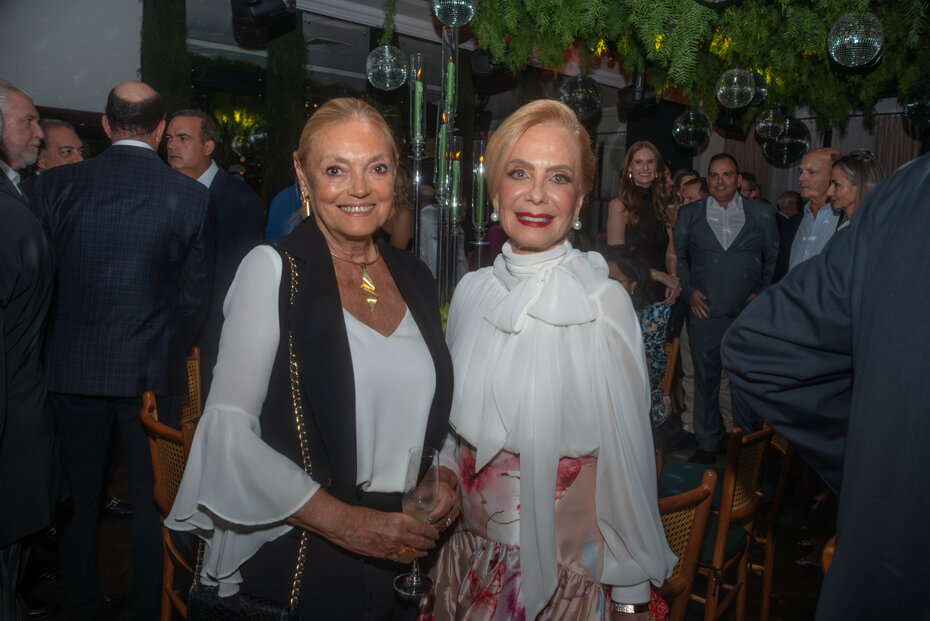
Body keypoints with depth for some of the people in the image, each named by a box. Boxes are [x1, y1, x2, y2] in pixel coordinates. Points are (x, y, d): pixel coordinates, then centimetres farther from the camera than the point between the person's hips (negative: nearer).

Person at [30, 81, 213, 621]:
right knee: (152, 500, 12)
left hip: (74, 368, 2)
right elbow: (196, 295, -3)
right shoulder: (191, 195, -8)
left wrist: (65, 345, 15)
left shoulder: (56, 184, -4)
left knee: (81, 496, 17)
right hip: (154, 372, -1)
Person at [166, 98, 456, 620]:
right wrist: (344, 522, -18)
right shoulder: (274, 269, -10)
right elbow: (229, 429, -14)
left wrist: (445, 478, -4)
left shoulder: (415, 277, 5)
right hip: (299, 556, -4)